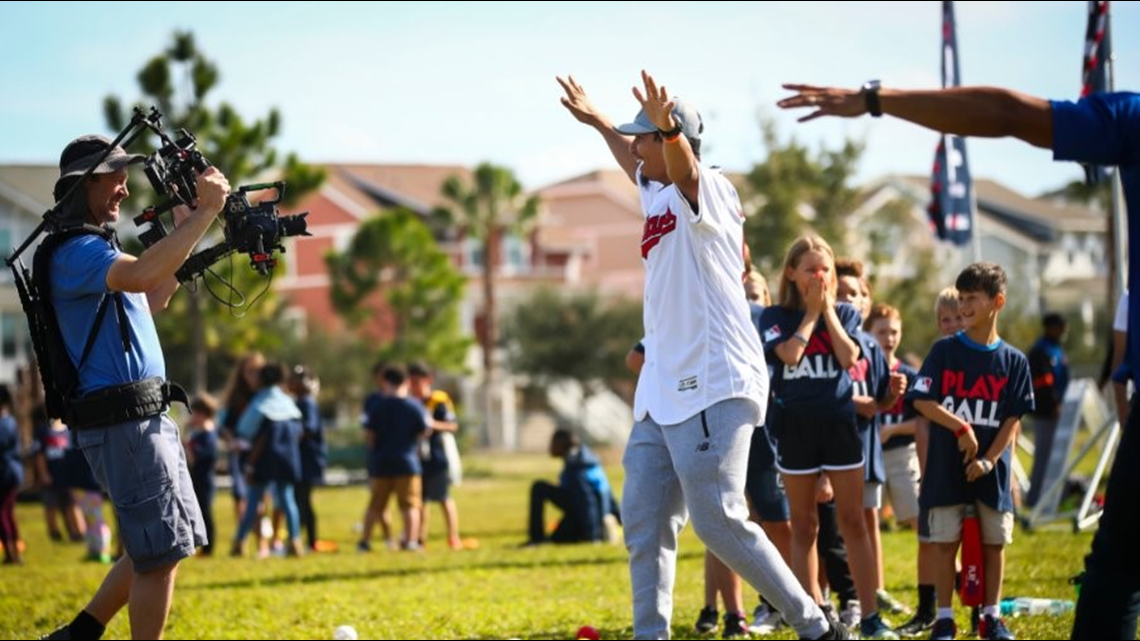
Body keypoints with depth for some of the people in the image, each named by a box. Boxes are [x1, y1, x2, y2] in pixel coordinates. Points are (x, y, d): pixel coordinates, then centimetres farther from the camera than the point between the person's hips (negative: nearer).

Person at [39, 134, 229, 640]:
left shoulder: (98, 247, 19)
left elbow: (152, 301, 30)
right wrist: (205, 213, -27)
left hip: (147, 415, 10)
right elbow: (141, 275, -33)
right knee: (161, 553, -7)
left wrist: (183, 232, 20)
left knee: (166, 545, 16)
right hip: (122, 421, -10)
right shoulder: (74, 252, -14)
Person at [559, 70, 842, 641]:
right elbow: (636, 163, 41)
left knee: (720, 522, -13)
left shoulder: (709, 190, -8)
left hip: (713, 389, -10)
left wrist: (666, 126, -52)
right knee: (645, 526, 6)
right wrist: (599, 123, 53)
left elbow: (683, 167, -33)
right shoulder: (657, 192, 17)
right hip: (661, 395, 10)